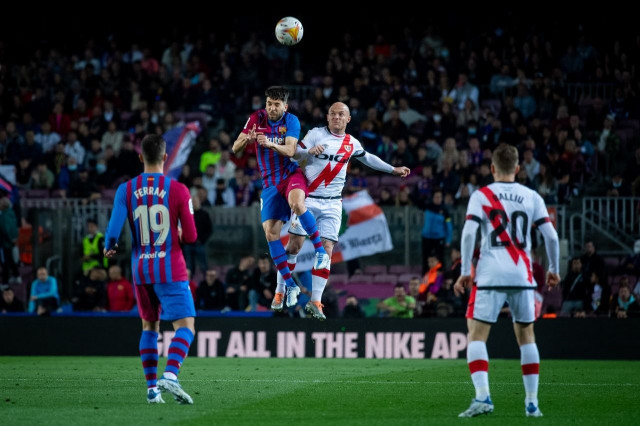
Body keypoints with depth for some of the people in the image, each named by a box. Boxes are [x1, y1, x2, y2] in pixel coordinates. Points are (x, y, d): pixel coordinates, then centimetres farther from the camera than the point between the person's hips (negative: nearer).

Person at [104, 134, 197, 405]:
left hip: (141, 270, 4)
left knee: (149, 326, 18)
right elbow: (190, 237, -6)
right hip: (171, 270, -4)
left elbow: (114, 228, -11)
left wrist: (109, 248, 10)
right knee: (185, 325, -6)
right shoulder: (178, 190, -7)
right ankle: (170, 375, -29)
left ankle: (151, 387, 13)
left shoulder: (126, 190, -2)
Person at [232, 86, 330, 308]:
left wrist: (270, 143, -40)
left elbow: (290, 150, -22)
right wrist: (246, 139, -26)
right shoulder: (256, 119, 0)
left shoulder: (291, 121, -8)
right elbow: (235, 149, -3)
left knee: (296, 203, -37)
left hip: (291, 174, -4)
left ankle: (321, 251, -24)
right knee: (270, 231, -7)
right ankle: (290, 284, 0)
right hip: (270, 181, 4)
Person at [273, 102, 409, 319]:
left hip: (332, 204, 3)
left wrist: (393, 170, 34)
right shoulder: (316, 134, -1)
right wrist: (310, 151, -30)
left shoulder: (351, 143, 11)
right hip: (308, 198, -3)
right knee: (295, 244, -5)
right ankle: (279, 293, 8)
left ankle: (315, 301, -6)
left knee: (326, 250, -6)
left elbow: (367, 158, 29)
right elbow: (296, 154, -9)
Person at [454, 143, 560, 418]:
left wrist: (465, 271, -6)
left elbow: (469, 232, -10)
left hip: (490, 276, -3)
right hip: (523, 276, 3)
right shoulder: (532, 197, 9)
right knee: (526, 336, 15)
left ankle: (482, 396, -18)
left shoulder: (481, 195, 2)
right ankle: (532, 403, 13)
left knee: (476, 335, 0)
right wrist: (553, 270, 16)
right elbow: (551, 236, 4)